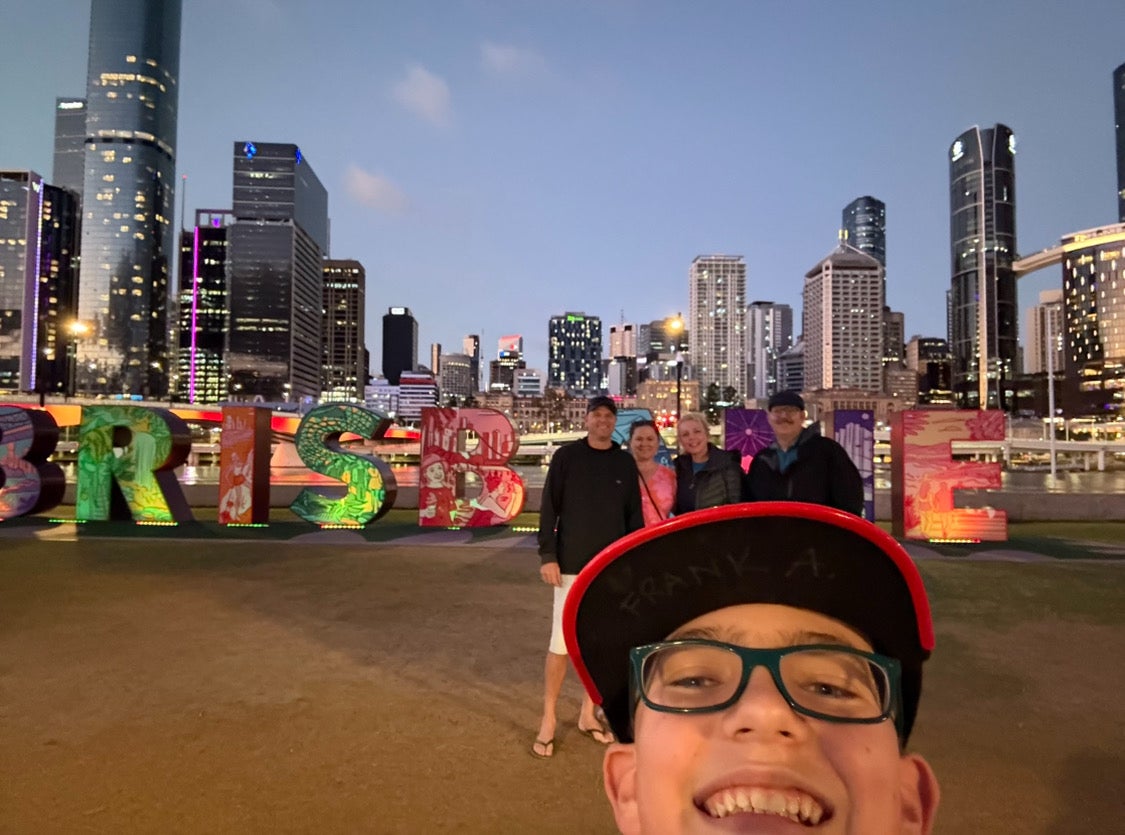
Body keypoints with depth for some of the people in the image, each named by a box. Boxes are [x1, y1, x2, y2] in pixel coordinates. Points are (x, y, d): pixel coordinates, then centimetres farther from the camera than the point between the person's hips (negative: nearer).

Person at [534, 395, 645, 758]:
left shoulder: (625, 462, 5)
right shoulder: (566, 457, -3)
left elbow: (634, 515, 9)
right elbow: (549, 509, -4)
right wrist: (547, 556, -10)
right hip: (572, 565, -3)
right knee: (562, 642, -3)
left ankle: (587, 713, 26)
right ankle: (548, 720, 12)